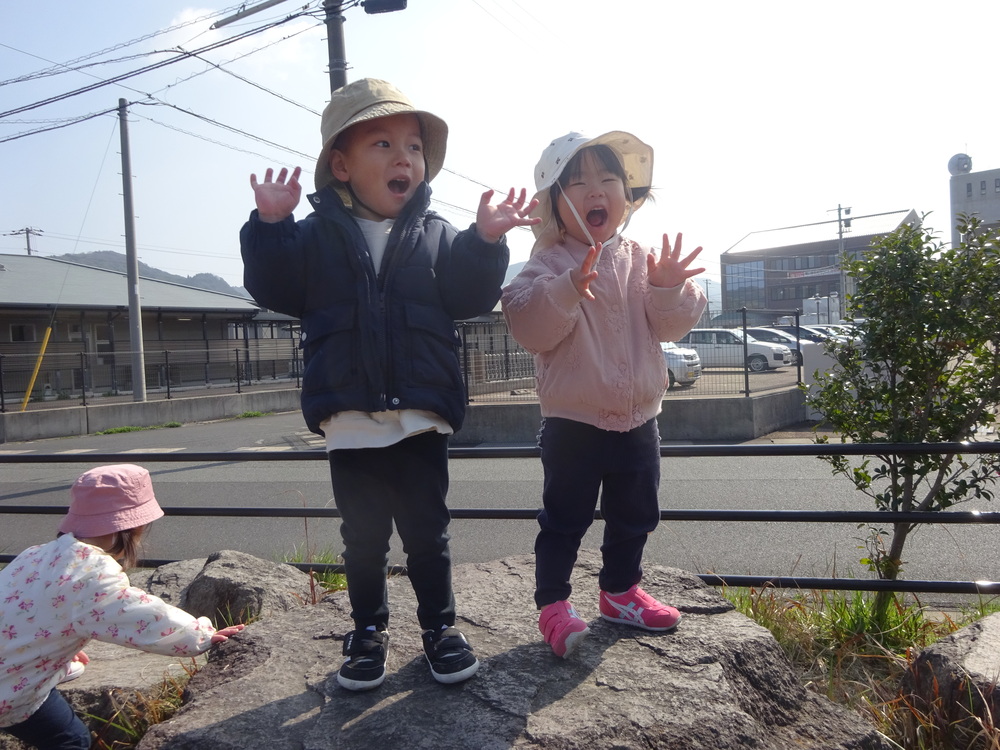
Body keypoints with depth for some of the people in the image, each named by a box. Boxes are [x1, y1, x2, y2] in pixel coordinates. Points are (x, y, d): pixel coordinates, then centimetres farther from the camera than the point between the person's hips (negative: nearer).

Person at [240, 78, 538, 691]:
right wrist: (270, 225, -13)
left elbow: (471, 297, -3)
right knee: (363, 536, 14)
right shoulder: (316, 235, 4)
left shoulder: (437, 236, 4)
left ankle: (440, 624, 30)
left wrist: (486, 242, -17)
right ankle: (369, 630, 32)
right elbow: (274, 289, -1)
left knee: (427, 531, 11)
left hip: (421, 415, 0)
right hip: (350, 420, 1)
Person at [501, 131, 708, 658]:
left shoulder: (642, 260, 4)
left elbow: (672, 325, 1)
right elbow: (529, 327, -21)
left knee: (634, 515, 18)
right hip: (572, 420, -5)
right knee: (565, 519, 4)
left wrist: (668, 289, -18)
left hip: (638, 417, 6)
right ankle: (553, 605, 19)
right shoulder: (549, 264, -9)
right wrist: (568, 289, -34)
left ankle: (621, 590, 37)